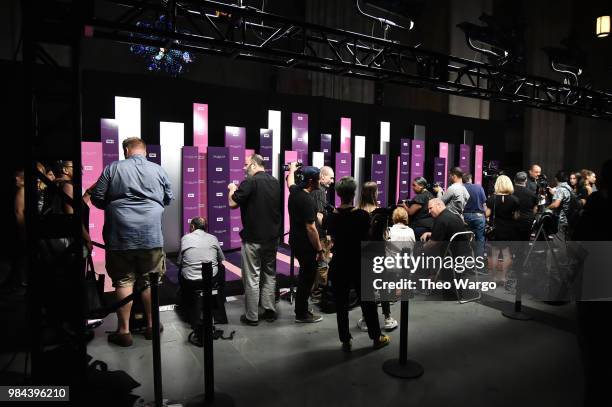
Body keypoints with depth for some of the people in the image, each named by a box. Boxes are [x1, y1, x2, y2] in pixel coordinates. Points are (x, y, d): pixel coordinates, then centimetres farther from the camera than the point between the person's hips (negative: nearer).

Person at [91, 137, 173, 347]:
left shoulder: (113, 168, 2)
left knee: (123, 282, 7)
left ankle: (124, 331, 13)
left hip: (120, 236, -1)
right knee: (150, 281, 11)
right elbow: (169, 199, 14)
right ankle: (151, 325, 21)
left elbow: (97, 198, 4)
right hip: (151, 235, 1)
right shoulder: (158, 170, 6)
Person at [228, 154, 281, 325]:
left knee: (252, 277, 3)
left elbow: (232, 203, -16)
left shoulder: (250, 182, -15)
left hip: (253, 238, -6)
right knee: (270, 275, 17)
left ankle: (252, 316, 11)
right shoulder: (275, 182, 6)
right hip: (272, 236, 6)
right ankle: (270, 311, 23)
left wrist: (232, 189, 6)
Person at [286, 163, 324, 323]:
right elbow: (310, 228, -26)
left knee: (304, 274, 22)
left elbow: (290, 181, 28)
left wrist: (292, 169, 47)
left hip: (295, 242, 10)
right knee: (307, 277, 3)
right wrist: (319, 250, -18)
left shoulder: (295, 191, 2)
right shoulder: (308, 200, -24)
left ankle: (301, 308, 33)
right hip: (306, 245, -10)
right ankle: (302, 314, 14)